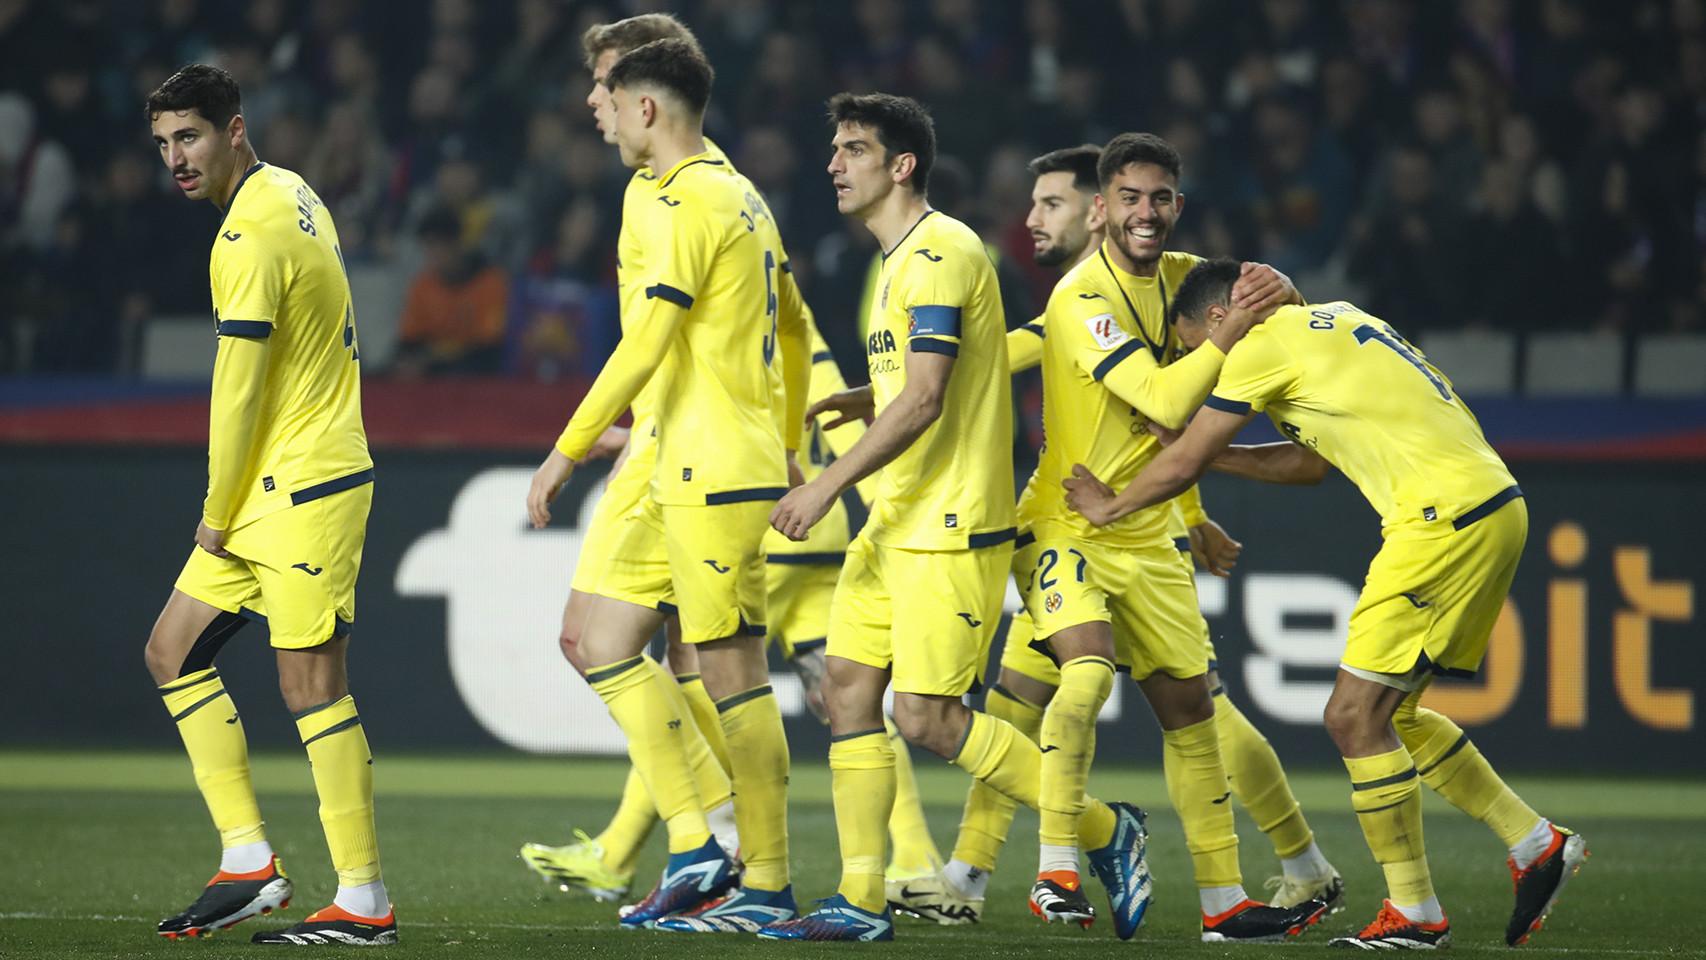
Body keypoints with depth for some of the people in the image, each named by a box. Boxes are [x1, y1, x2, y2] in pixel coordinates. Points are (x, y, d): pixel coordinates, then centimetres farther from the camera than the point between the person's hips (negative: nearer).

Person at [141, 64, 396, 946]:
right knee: (173, 650, 9)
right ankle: (249, 863, 8)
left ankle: (364, 902, -4)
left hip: (301, 491, -10)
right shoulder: (290, 193, 13)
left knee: (310, 684, -8)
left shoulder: (249, 236, -18)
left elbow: (239, 392, -17)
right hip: (270, 493, 10)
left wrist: (217, 516, -6)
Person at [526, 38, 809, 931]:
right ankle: (691, 845, 5)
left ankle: (768, 887, -4)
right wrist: (788, 444, 31)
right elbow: (794, 327, 24)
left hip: (713, 478, -10)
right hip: (690, 478, 10)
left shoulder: (684, 205, -13)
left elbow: (644, 347, -19)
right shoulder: (744, 197, 16)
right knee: (604, 642, 9)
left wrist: (566, 452, -16)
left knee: (733, 673, -6)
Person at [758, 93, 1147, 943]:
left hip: (950, 528, -10)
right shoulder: (902, 259, 18)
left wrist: (829, 484, -21)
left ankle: (1105, 831, 4)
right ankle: (861, 902, 5)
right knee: (848, 687, 4)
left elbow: (925, 400, -22)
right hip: (895, 523, 10)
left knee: (926, 716, -10)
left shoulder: (940, 254, -15)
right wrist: (866, 400, 13)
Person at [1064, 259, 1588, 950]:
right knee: (1389, 714, 17)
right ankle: (1537, 846, 19)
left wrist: (1109, 505, 19)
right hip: (1496, 509, 10)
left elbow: (1183, 463, 2)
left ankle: (1414, 913, -2)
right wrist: (1213, 454, 30)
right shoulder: (1333, 322, 24)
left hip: (1445, 521, -10)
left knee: (1354, 716, -6)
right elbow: (1310, 463, 32)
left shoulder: (1264, 343, -4)